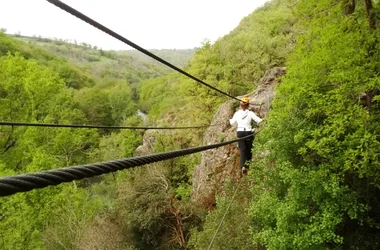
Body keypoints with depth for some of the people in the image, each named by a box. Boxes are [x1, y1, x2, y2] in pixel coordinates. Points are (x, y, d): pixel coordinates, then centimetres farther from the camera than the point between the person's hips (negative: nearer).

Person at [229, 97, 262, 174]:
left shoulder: (237, 113, 1)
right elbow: (259, 120, -4)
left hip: (240, 132, 1)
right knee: (248, 149, 16)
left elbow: (232, 122, 14)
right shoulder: (250, 113, -5)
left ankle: (243, 166, -18)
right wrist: (263, 119, 17)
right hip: (248, 132, -1)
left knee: (242, 149, 0)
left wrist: (230, 120, 37)